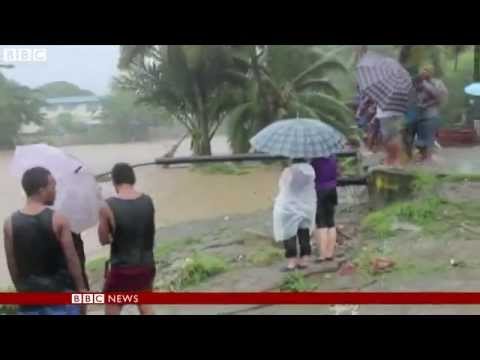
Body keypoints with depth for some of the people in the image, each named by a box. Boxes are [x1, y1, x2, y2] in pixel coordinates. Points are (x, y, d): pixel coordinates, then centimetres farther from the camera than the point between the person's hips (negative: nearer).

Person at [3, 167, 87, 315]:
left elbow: (12, 263, 4)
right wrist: (81, 288, 2)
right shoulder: (58, 219, -12)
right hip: (60, 293, -3)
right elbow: (71, 259, -9)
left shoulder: (10, 223, -2)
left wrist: (21, 289, 17)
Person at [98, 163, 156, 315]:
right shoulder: (148, 201, -4)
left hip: (121, 268, -4)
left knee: (112, 310, 12)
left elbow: (104, 240, -6)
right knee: (146, 307, 23)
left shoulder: (108, 206, -16)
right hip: (146, 265, 4)